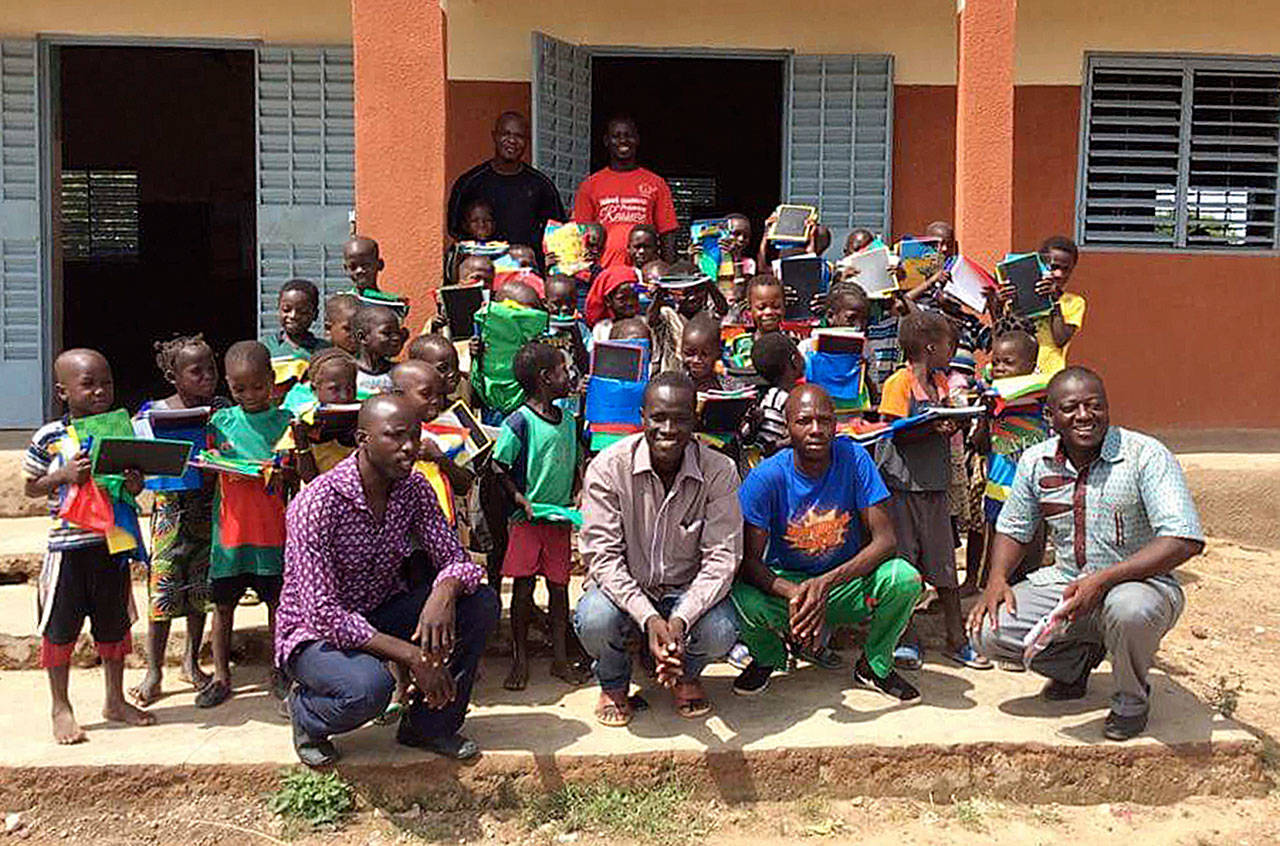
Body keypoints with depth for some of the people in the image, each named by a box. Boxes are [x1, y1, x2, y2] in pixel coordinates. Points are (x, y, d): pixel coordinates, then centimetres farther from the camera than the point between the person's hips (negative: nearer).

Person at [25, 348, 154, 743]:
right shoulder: (49, 438, -5)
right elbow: (30, 487, 1)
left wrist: (135, 484, -8)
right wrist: (63, 476, -16)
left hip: (113, 540, 4)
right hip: (68, 543, -3)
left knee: (114, 622, 13)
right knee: (61, 625, 4)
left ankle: (115, 700, 28)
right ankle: (61, 708, 18)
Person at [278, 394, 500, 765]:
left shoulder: (414, 489, -7)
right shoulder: (317, 504, -26)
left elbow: (456, 560, -7)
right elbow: (324, 615, -29)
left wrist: (443, 595, -33)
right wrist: (412, 656, -34)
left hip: (381, 615, 6)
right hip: (314, 633, -6)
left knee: (482, 602, -13)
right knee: (368, 687, -37)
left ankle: (429, 725, 2)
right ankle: (306, 714, 0)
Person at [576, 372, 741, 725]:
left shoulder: (720, 471, -14)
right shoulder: (607, 468, -16)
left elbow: (722, 557, -17)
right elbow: (602, 556, -18)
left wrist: (681, 620, -32)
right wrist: (648, 618, -32)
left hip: (689, 591, 1)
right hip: (625, 589, 0)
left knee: (720, 633, -30)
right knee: (594, 621, -32)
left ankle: (686, 676, 11)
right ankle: (614, 684, 7)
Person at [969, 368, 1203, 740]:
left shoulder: (1146, 455, -16)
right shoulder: (1035, 461, 0)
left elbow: (1186, 540, -24)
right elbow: (1013, 529, 13)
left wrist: (1102, 579, -32)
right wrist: (997, 580, -8)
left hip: (1141, 583, -4)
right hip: (1065, 583, 5)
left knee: (1128, 608, -40)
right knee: (989, 630, -16)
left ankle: (1132, 698, -5)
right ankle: (1080, 658, 15)